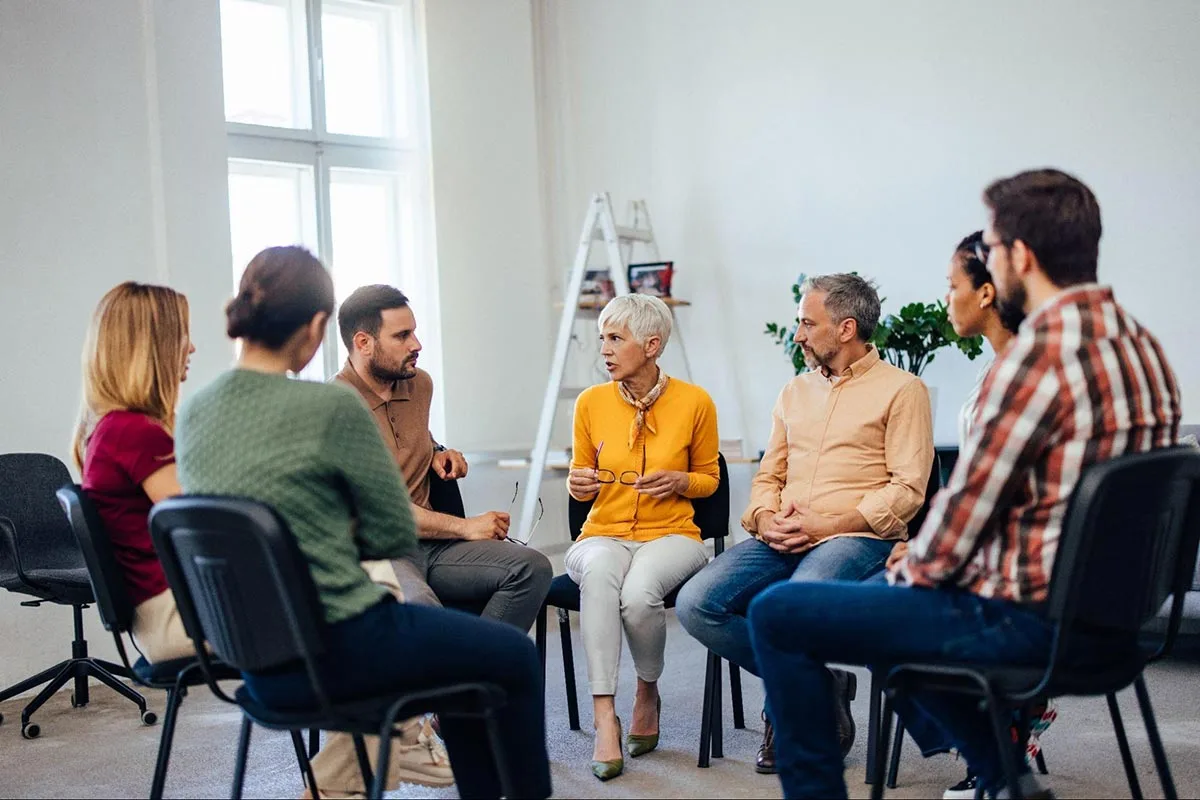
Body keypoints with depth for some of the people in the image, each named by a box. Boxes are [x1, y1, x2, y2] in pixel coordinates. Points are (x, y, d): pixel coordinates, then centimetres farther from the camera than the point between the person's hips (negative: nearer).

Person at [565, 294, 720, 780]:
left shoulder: (694, 402, -2)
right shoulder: (592, 402, 2)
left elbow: (709, 477, 12)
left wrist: (679, 481, -10)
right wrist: (577, 484, -8)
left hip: (671, 535, -1)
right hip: (603, 534, 1)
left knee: (639, 591, -36)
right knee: (598, 571, -37)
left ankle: (648, 693, -3)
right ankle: (605, 718, -35)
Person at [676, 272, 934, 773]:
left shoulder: (901, 390, 2)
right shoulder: (795, 391, 22)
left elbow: (907, 488, -7)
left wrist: (827, 523, -15)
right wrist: (766, 518, -2)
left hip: (857, 538, -6)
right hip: (784, 540, 6)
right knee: (695, 603, -18)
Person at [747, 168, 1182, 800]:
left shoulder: (1039, 353, -22)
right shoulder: (1142, 345, 7)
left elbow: (967, 505, -19)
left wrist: (912, 570, 2)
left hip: (1023, 622, -9)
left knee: (778, 616, -2)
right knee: (881, 593, 30)